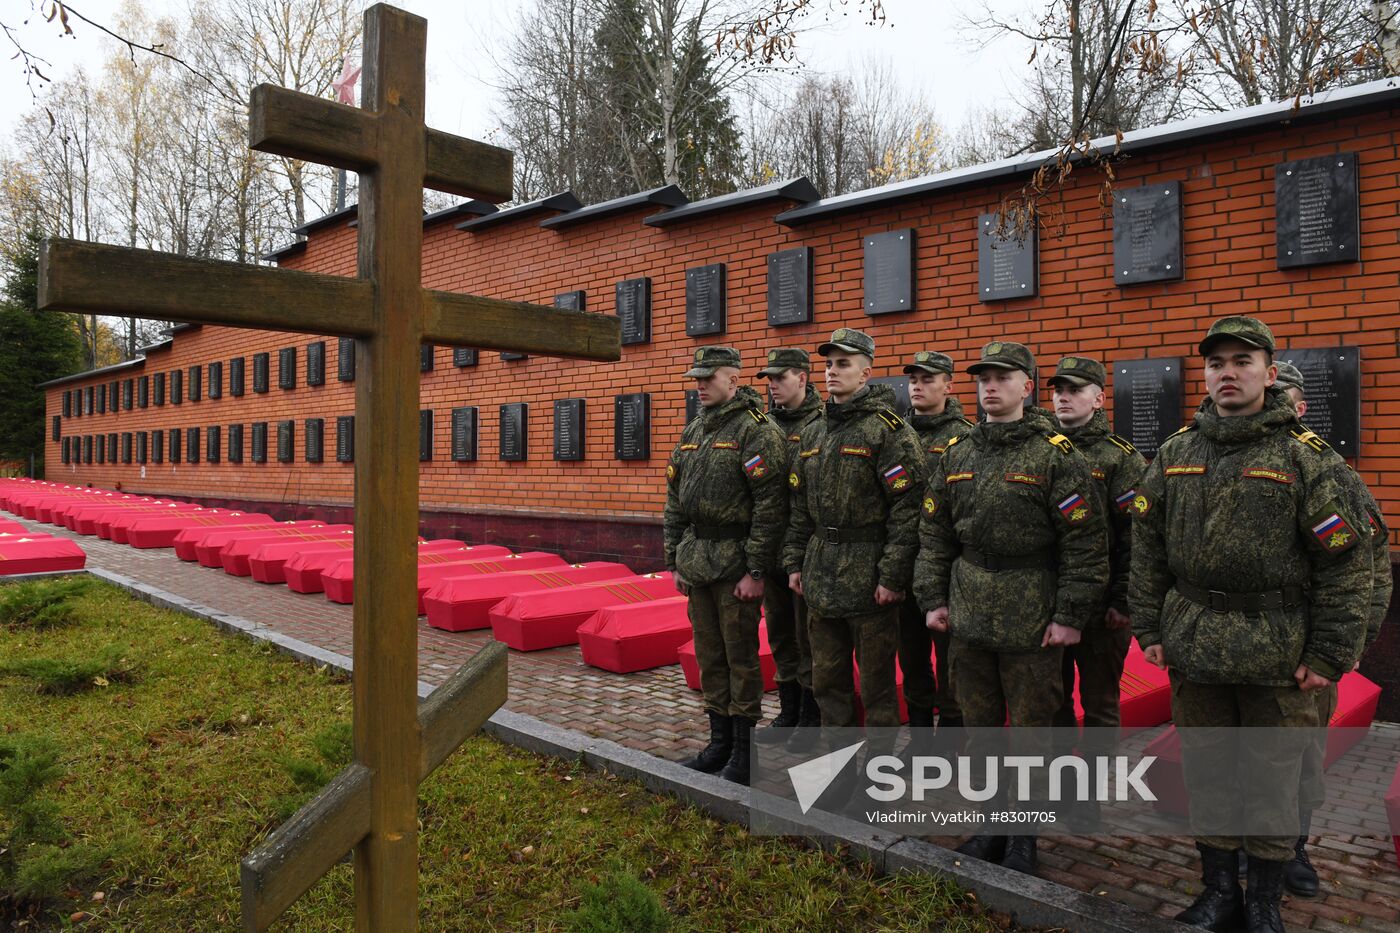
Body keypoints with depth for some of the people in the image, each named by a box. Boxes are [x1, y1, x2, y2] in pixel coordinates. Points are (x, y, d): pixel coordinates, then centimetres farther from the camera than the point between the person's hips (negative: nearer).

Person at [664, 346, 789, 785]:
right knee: (709, 656, 13)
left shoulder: (756, 430, -11)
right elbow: (675, 501, 16)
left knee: (740, 657, 1)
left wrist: (756, 571, -18)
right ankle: (719, 742, 26)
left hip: (736, 565, -7)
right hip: (697, 562, 8)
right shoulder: (693, 432, 14)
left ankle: (743, 751, 14)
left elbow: (770, 506, -16)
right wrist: (675, 561, 13)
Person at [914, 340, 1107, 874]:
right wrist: (932, 598, 6)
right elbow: (934, 534, 12)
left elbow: (1084, 543, -10)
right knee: (979, 727, 14)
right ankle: (988, 828, 31)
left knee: (1031, 731, 7)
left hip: (1033, 624, -5)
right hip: (968, 619, 5)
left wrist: (1069, 615, -12)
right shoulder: (957, 455, 8)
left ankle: (1024, 840, 24)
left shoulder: (1056, 455, -7)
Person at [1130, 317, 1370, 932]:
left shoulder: (1307, 457, -6)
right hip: (1193, 647, 4)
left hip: (1278, 653, -3)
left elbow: (1346, 563, -7)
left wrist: (1330, 654, -9)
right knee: (1205, 771, 13)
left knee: (1272, 777, 9)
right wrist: (1149, 628, 6)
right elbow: (1147, 547, 9)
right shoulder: (1176, 453, 6)